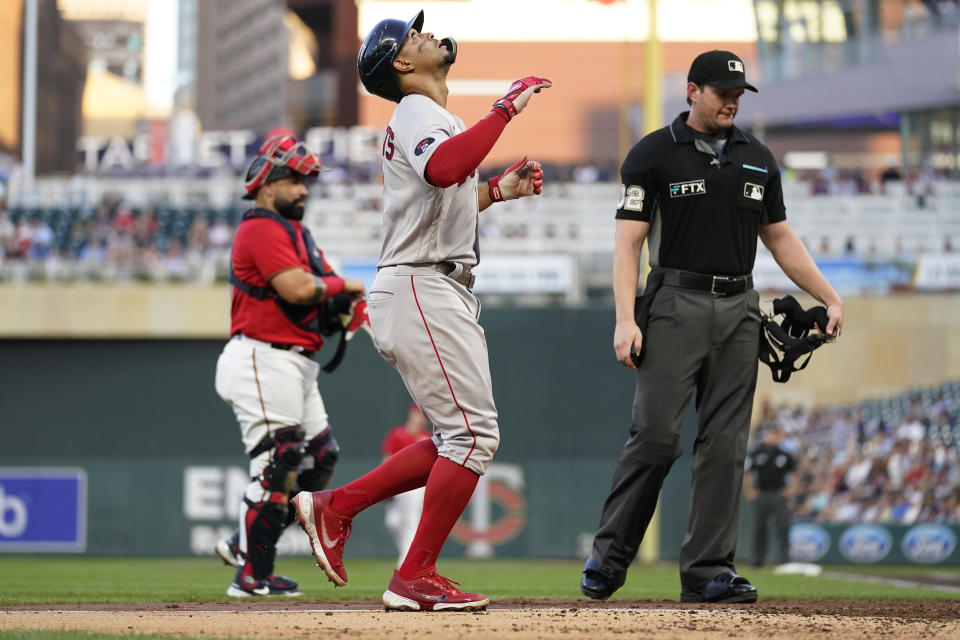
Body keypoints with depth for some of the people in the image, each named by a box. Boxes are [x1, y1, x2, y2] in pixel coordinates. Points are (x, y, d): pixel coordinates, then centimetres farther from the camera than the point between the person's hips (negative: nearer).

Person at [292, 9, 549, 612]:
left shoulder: (436, 119, 22)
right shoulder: (418, 112, -10)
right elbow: (442, 169, -32)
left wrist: (498, 190, 18)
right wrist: (506, 109, -27)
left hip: (446, 294, 10)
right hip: (419, 288, -10)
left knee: (458, 439, 11)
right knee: (473, 432, -12)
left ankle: (335, 506, 14)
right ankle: (416, 579, -9)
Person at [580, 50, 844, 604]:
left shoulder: (758, 159, 15)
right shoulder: (653, 154, 1)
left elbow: (781, 238, 20)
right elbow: (629, 242, -4)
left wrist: (830, 298, 11)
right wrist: (626, 319, -15)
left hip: (739, 310, 5)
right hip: (677, 305, -4)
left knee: (726, 444, 0)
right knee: (655, 435, -12)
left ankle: (709, 569, 3)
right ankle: (610, 556, -1)